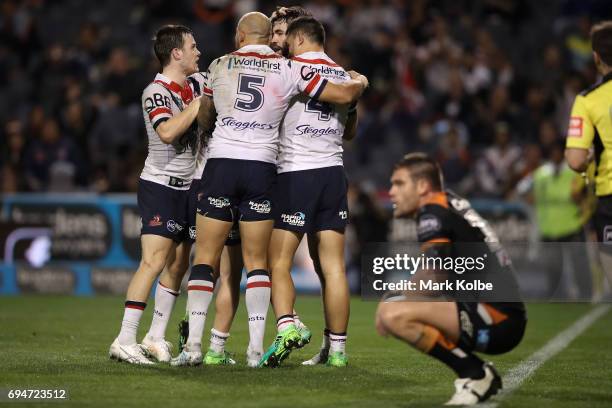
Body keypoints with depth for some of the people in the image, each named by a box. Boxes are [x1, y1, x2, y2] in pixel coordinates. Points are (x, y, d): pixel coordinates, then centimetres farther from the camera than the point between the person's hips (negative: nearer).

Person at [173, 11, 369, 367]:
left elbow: (204, 118, 23)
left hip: (221, 163, 0)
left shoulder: (220, 66, 7)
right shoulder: (288, 70, 3)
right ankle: (256, 347, 1)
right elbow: (343, 95, 4)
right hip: (262, 168, 0)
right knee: (257, 262, 7)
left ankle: (194, 343, -5)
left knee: (206, 258, 3)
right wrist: (359, 83, 26)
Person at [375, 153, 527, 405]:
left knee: (394, 315, -23)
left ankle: (475, 374, -9)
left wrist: (391, 304, -6)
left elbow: (429, 274, -20)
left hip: (497, 318, -10)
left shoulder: (434, 212, -7)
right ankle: (481, 375, 13)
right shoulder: (456, 207, 19)